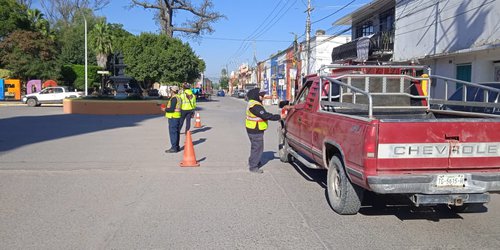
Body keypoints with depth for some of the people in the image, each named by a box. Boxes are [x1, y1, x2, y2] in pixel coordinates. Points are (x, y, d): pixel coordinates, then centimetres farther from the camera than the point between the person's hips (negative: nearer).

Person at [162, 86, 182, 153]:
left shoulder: (174, 98, -17)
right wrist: (167, 108, 18)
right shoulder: (178, 97, 13)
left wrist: (165, 109, -7)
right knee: (176, 132, 14)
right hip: (177, 116, 10)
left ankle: (174, 148, -5)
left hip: (173, 117, -10)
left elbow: (172, 109, -23)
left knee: (172, 132, -6)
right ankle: (177, 147, 22)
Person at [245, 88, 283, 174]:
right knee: (257, 148, -3)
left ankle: (253, 162, 37)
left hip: (254, 130, 11)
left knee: (255, 147, 23)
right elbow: (266, 115, -28)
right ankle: (253, 167, 4)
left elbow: (264, 114, 16)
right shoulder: (255, 106, -24)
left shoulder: (253, 103, 11)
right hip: (255, 131, -11)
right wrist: (279, 117, -24)